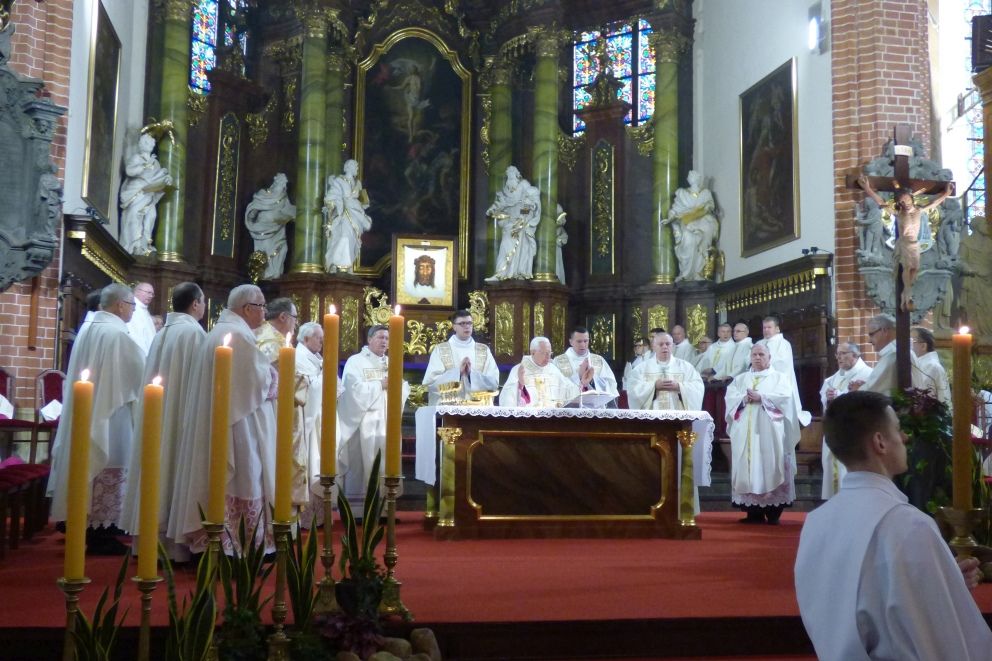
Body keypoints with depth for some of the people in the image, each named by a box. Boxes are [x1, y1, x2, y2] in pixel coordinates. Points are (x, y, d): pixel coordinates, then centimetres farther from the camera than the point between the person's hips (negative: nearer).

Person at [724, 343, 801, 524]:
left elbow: (785, 397, -6)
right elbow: (730, 396, 6)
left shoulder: (779, 377, 11)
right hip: (745, 432, 3)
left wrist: (761, 397, -15)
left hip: (769, 432, -3)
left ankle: (773, 512, -4)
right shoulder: (740, 379, 20)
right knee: (747, 467, -2)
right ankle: (753, 511, 1)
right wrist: (744, 398, -14)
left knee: (771, 468, -7)